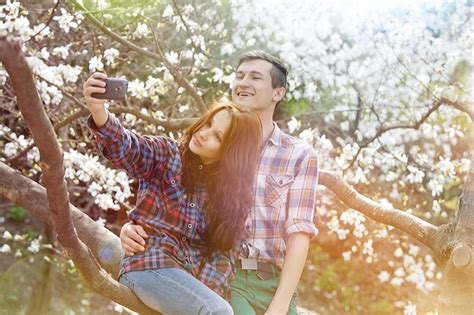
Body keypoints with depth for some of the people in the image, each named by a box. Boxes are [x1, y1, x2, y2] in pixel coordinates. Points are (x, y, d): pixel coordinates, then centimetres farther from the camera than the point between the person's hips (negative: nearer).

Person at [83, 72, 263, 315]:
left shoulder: (231, 190, 10)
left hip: (194, 276, 5)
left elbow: (221, 249, 4)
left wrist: (203, 290, -14)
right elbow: (124, 148, -18)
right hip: (150, 265, -5)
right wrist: (99, 111, -38)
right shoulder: (166, 155, 2)